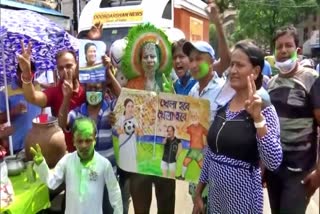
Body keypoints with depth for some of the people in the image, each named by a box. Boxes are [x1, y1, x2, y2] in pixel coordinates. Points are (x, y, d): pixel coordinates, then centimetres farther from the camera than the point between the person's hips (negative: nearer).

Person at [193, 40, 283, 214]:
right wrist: (198, 193, 11)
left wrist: (258, 118, -31)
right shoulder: (222, 106, 2)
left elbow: (274, 163, -24)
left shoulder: (264, 109, -14)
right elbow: (210, 152, 8)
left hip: (243, 195, -5)